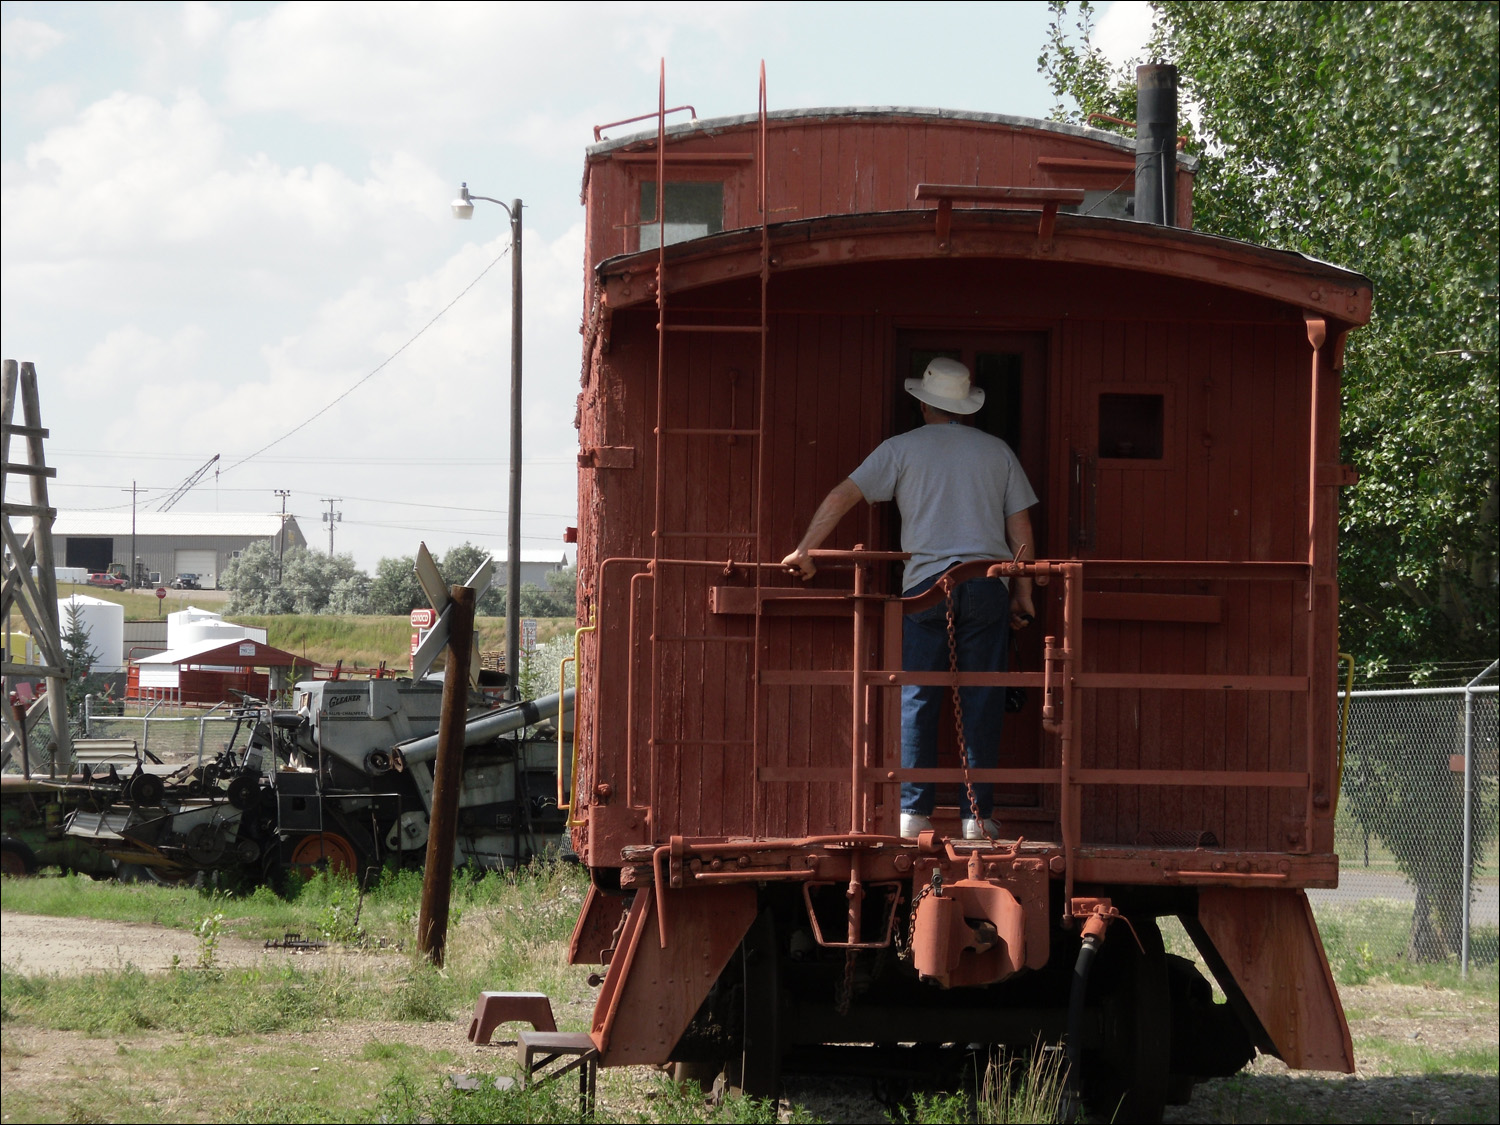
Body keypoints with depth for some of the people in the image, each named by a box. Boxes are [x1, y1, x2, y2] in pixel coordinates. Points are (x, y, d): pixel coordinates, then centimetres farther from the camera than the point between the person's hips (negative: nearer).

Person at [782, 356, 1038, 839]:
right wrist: (1022, 594, 17)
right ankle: (977, 814, 0)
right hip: (987, 585, 1)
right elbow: (1020, 528, 12)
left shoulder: (903, 449, 8)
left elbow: (842, 496, 2)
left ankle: (914, 812, -2)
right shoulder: (997, 451, 13)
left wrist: (805, 550, 10)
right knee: (981, 701, 2)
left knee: (917, 701, 3)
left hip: (926, 582, -1)